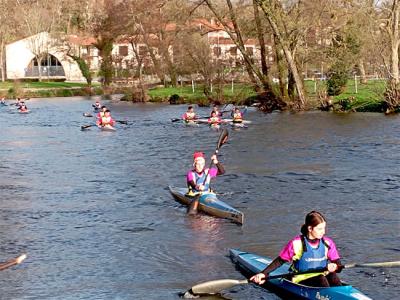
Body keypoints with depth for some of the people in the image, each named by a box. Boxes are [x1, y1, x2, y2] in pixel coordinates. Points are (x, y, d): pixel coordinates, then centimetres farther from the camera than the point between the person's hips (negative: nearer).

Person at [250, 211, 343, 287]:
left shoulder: (327, 243, 6)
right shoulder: (297, 244, -4)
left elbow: (337, 263, 3)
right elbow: (280, 261, 2)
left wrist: (335, 267, -22)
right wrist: (263, 273, -8)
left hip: (323, 275, 3)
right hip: (302, 280, -3)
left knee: (332, 275, -30)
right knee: (321, 278, -33)